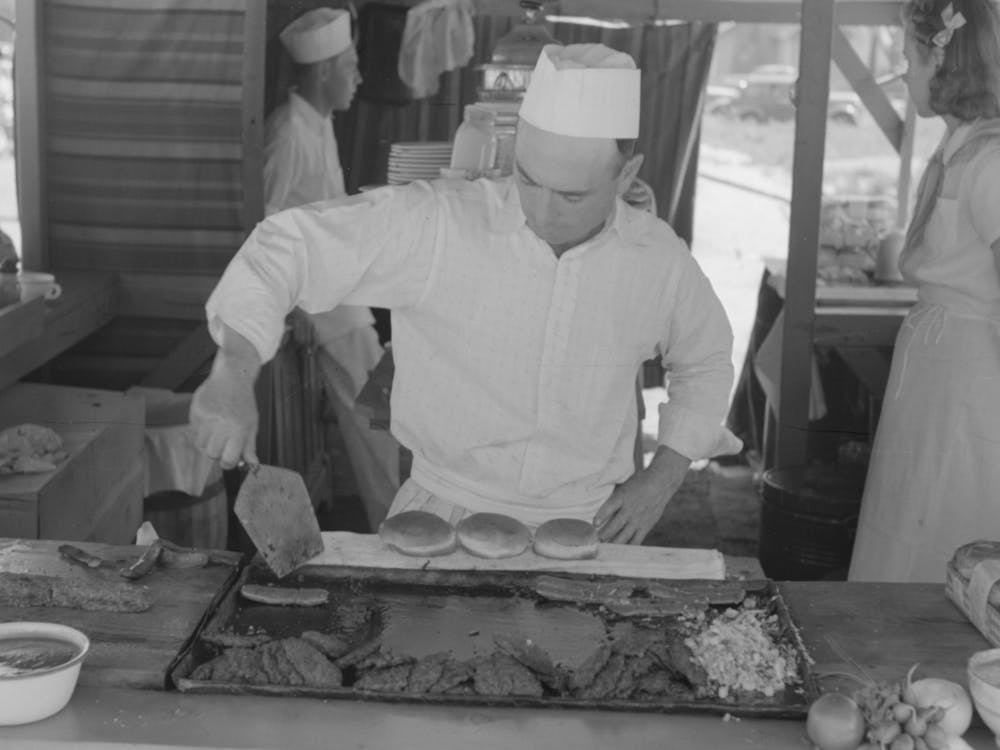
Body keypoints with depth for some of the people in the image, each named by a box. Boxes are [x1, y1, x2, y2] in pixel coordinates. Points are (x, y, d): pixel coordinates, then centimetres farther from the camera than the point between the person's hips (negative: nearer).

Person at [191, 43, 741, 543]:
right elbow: (291, 246, -14)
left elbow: (706, 361, 17)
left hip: (586, 527, 3)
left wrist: (664, 476, 6)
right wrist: (234, 375, -29)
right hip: (443, 515, -3)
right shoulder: (436, 224, -15)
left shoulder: (659, 259, -3)